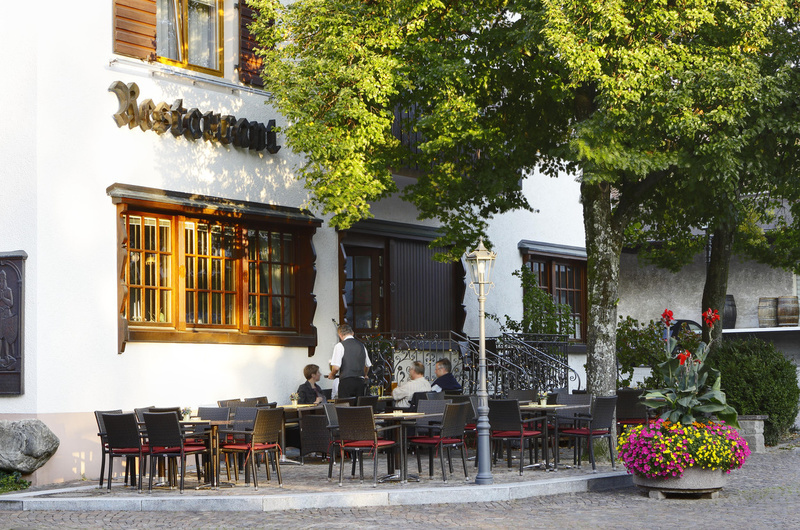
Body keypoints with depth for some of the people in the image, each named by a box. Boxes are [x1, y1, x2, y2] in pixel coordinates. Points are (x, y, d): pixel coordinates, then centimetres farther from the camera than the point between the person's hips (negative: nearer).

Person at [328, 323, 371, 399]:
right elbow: (368, 366, 22)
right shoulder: (361, 345, 12)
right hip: (360, 381, 5)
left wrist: (332, 374, 11)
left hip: (346, 382, -5)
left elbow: (336, 367, -11)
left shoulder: (340, 345, -5)